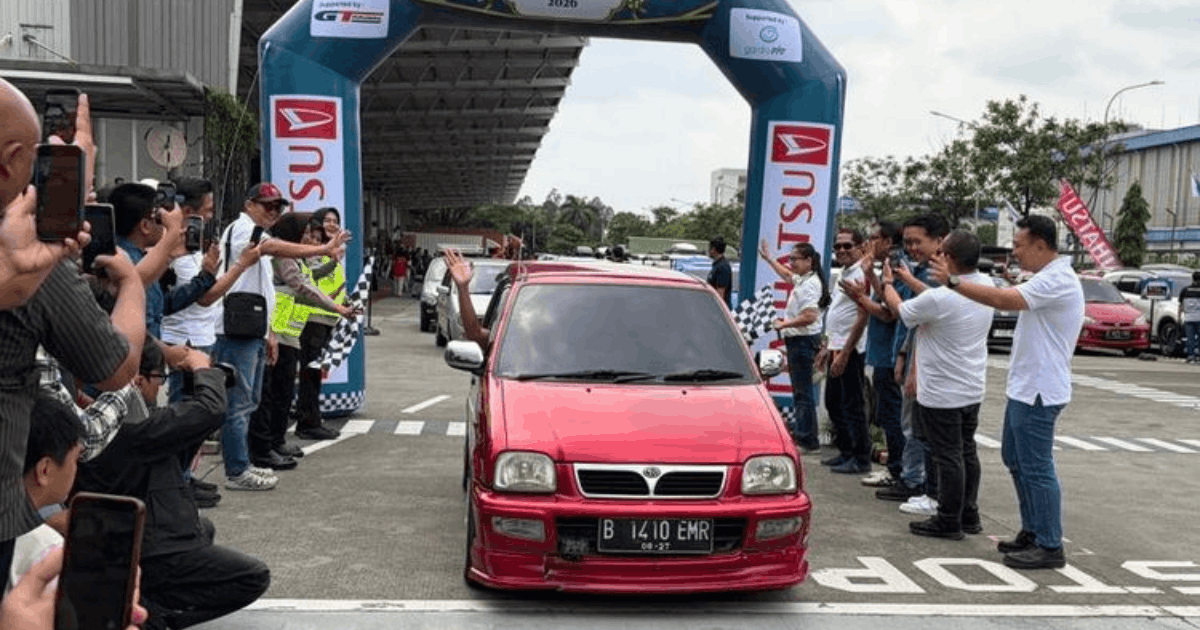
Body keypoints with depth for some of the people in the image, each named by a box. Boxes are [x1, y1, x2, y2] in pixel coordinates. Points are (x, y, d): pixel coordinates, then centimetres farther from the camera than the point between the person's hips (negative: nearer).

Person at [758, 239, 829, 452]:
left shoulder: (810, 284, -18)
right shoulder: (802, 280, 13)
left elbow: (809, 316, -29)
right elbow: (787, 275, 37)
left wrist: (784, 324, -18)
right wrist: (769, 259, 42)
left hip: (803, 340, -11)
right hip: (797, 340, 11)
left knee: (803, 391, -8)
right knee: (799, 389, 17)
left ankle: (809, 441, -5)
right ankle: (801, 433, 26)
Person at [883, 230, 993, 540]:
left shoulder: (938, 299, -26)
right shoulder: (985, 286, -3)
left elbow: (901, 310, -7)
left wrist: (888, 283, 13)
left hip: (942, 394, -8)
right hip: (972, 390, 8)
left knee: (948, 457, 0)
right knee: (967, 452, 17)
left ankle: (948, 521, 9)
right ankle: (969, 515, 27)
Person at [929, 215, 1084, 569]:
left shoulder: (1056, 280, -20)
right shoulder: (1047, 279, 15)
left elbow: (1004, 299, -31)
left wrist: (954, 282, -27)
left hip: (1038, 392, -11)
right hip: (1025, 388, 11)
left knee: (1037, 468, -6)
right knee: (1015, 459, 18)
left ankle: (1050, 547, 2)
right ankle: (1032, 532, 28)